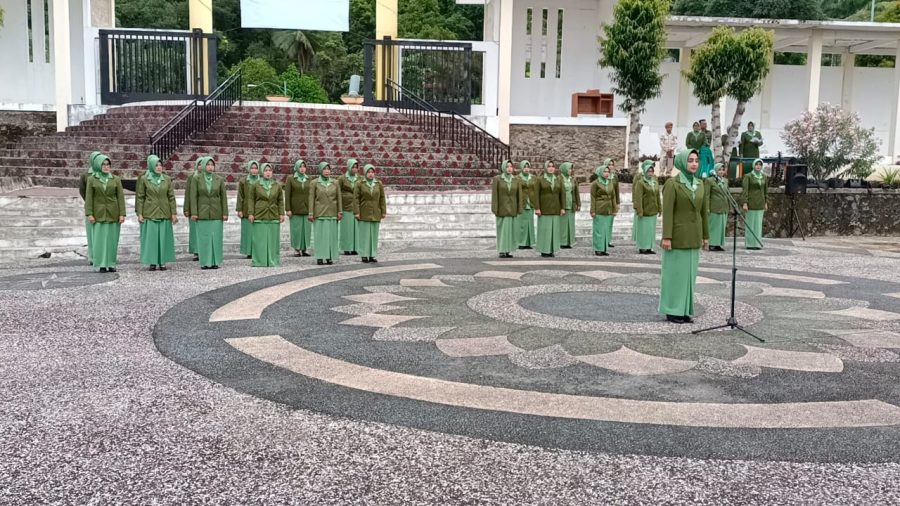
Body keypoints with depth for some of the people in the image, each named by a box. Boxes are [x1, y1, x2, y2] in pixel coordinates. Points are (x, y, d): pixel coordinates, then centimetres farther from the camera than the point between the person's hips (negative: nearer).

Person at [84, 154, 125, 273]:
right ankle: (102, 264, 3)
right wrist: (89, 214, -9)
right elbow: (88, 198, -1)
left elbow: (120, 197, 0)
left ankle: (111, 264, 9)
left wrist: (122, 214, -6)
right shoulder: (92, 180, 2)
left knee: (112, 239, 3)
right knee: (100, 239, -2)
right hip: (99, 214, -1)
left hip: (113, 214, 1)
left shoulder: (116, 179, 3)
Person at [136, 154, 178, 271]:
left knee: (164, 237, 2)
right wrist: (139, 213, -5)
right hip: (149, 213, -2)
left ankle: (162, 262, 10)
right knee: (150, 237, -1)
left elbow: (171, 197, 5)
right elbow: (139, 197, 1)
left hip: (164, 213, 2)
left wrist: (174, 213, 0)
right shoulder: (144, 179, 0)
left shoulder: (167, 179, 5)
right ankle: (152, 262, 6)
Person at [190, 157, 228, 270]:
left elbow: (223, 197, 3)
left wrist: (225, 213, -2)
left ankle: (215, 261, 9)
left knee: (216, 237, 1)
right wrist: (193, 213, -9)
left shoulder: (220, 179, 3)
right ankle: (205, 262, 8)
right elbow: (193, 196, -2)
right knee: (203, 238, 1)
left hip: (216, 213, 1)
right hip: (202, 213, -1)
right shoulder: (196, 179, 0)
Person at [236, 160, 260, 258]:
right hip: (247, 211, 0)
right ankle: (249, 252, 7)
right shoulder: (243, 181, 6)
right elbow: (240, 197, 4)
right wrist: (239, 210, -1)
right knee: (248, 231, 1)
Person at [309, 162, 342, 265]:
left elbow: (339, 198, 6)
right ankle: (320, 257, 2)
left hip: (332, 213, 2)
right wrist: (311, 213, -7)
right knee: (320, 234, -2)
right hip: (319, 213, -2)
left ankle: (329, 257, 7)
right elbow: (311, 199, -1)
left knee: (331, 234, 1)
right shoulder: (314, 183, 0)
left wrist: (340, 212, 0)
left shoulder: (335, 183, 6)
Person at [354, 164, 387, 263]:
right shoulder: (360, 184, -3)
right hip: (364, 214, -2)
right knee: (364, 234, -1)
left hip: (375, 214, 3)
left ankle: (372, 255, 11)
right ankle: (364, 255, 5)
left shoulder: (379, 184, 3)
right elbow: (356, 199, -6)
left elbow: (382, 199, 4)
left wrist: (383, 212, 0)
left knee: (374, 234, 5)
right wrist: (356, 212, -12)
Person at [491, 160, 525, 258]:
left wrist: (519, 208, -2)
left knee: (511, 229, 4)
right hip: (502, 208, -3)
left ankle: (508, 250, 9)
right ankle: (501, 251, 2)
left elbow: (519, 194, 4)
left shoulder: (516, 180, 4)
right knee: (502, 229, -2)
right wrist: (495, 209, -12)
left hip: (512, 208, 3)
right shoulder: (497, 179, -5)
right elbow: (494, 194, -7)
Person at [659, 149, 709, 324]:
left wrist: (705, 235, 11)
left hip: (693, 236, 6)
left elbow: (704, 211, 12)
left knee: (689, 273, 9)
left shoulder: (700, 184, 9)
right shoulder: (672, 183, -10)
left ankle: (684, 310, 17)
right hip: (677, 236, -6)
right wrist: (666, 237, -19)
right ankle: (672, 311, 8)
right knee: (675, 273, 0)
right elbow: (667, 212, -14)